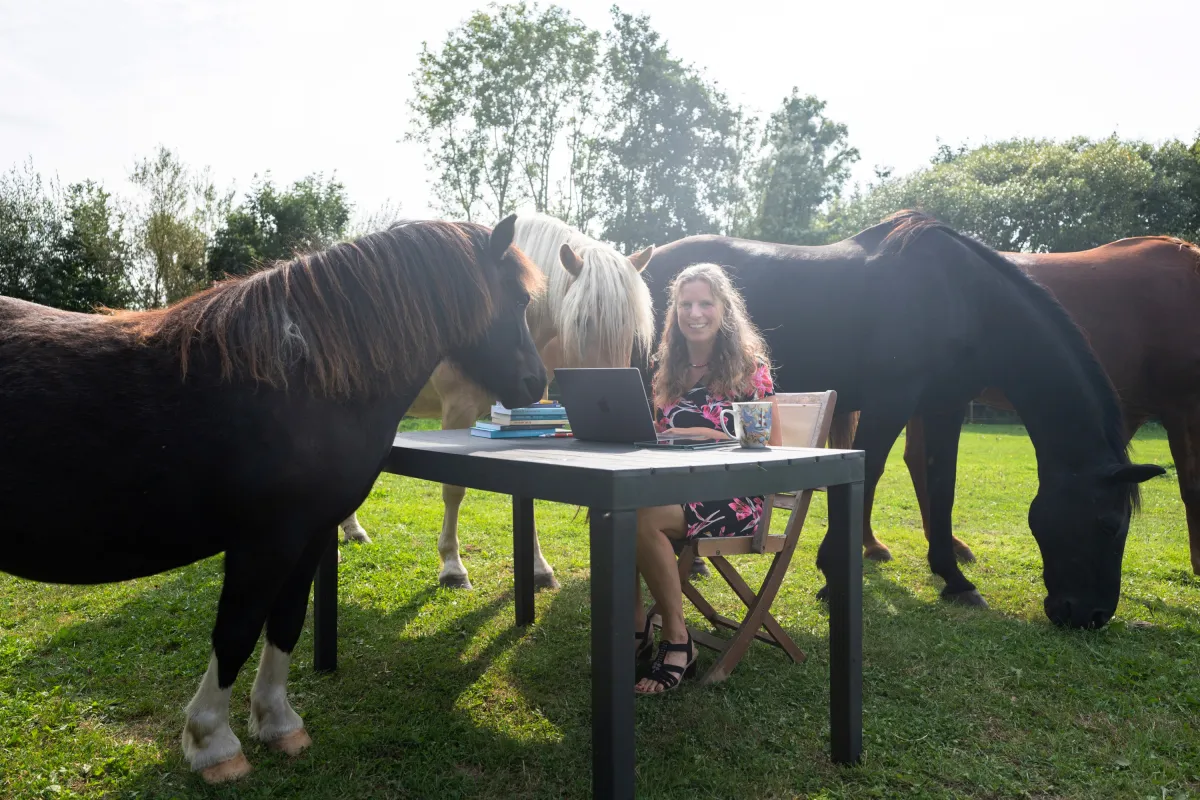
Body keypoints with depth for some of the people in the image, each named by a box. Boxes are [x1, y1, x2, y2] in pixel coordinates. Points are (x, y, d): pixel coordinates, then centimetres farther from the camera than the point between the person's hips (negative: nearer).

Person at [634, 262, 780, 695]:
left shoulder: (750, 365, -2)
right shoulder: (667, 367, 14)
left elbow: (771, 448, -5)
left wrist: (706, 435, -16)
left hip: (734, 494, -5)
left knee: (643, 519, -32)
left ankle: (677, 640, -14)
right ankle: (636, 626, -12)